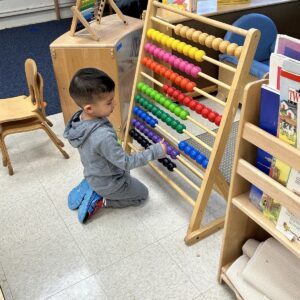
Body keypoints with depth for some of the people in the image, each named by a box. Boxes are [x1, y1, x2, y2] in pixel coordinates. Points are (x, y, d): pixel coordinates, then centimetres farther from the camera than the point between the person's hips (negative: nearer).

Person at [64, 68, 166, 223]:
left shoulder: (80, 118, -15)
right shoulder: (103, 136, -41)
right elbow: (126, 162, -30)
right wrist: (155, 151, -24)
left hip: (93, 175, 7)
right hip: (108, 184, -7)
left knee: (126, 175, 35)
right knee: (142, 194, 18)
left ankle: (89, 187, 17)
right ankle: (100, 200, 5)